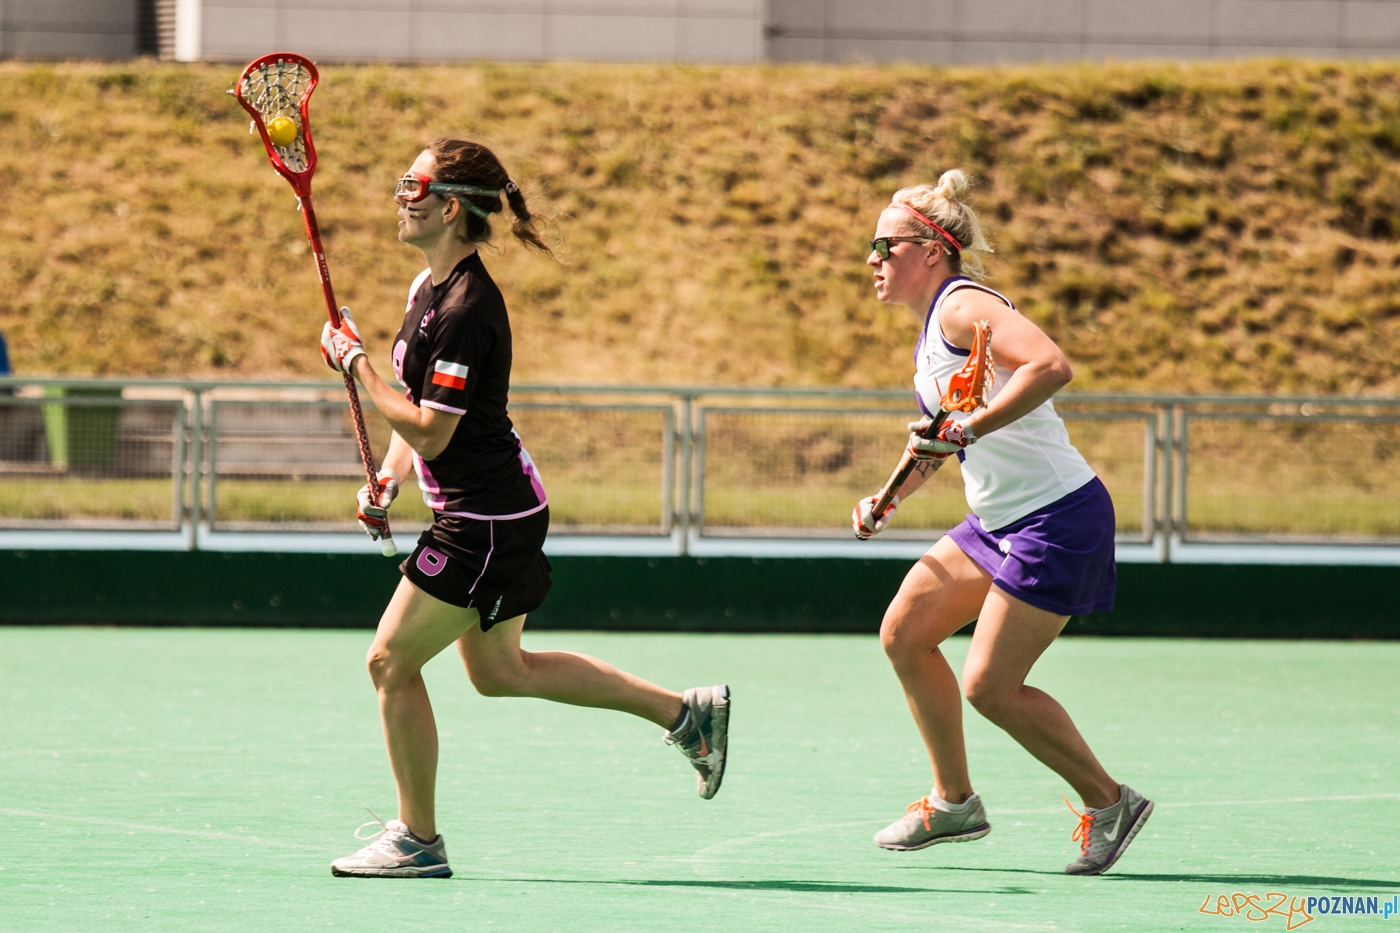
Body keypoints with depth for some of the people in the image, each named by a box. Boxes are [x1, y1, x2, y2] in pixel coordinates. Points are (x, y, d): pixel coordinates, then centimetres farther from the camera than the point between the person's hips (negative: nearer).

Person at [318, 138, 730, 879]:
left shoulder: (466, 310, -23)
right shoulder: (428, 287, 9)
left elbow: (430, 430, -24)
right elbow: (418, 401, 21)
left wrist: (356, 365, -18)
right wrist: (387, 480, 8)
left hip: (486, 522, -11)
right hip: (483, 513, 11)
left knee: (391, 661, -4)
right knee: (499, 672, 20)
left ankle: (418, 840, 6)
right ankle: (685, 712, 26)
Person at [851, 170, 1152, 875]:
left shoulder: (963, 304, -16)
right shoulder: (932, 327, 14)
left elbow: (1050, 366, -33)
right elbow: (944, 434, 28)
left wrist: (967, 430, -34)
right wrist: (891, 497, 16)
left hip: (1057, 519, -10)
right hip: (999, 520, 10)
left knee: (989, 686, -9)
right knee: (903, 635, 9)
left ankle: (1109, 802, 5)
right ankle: (954, 803, 20)